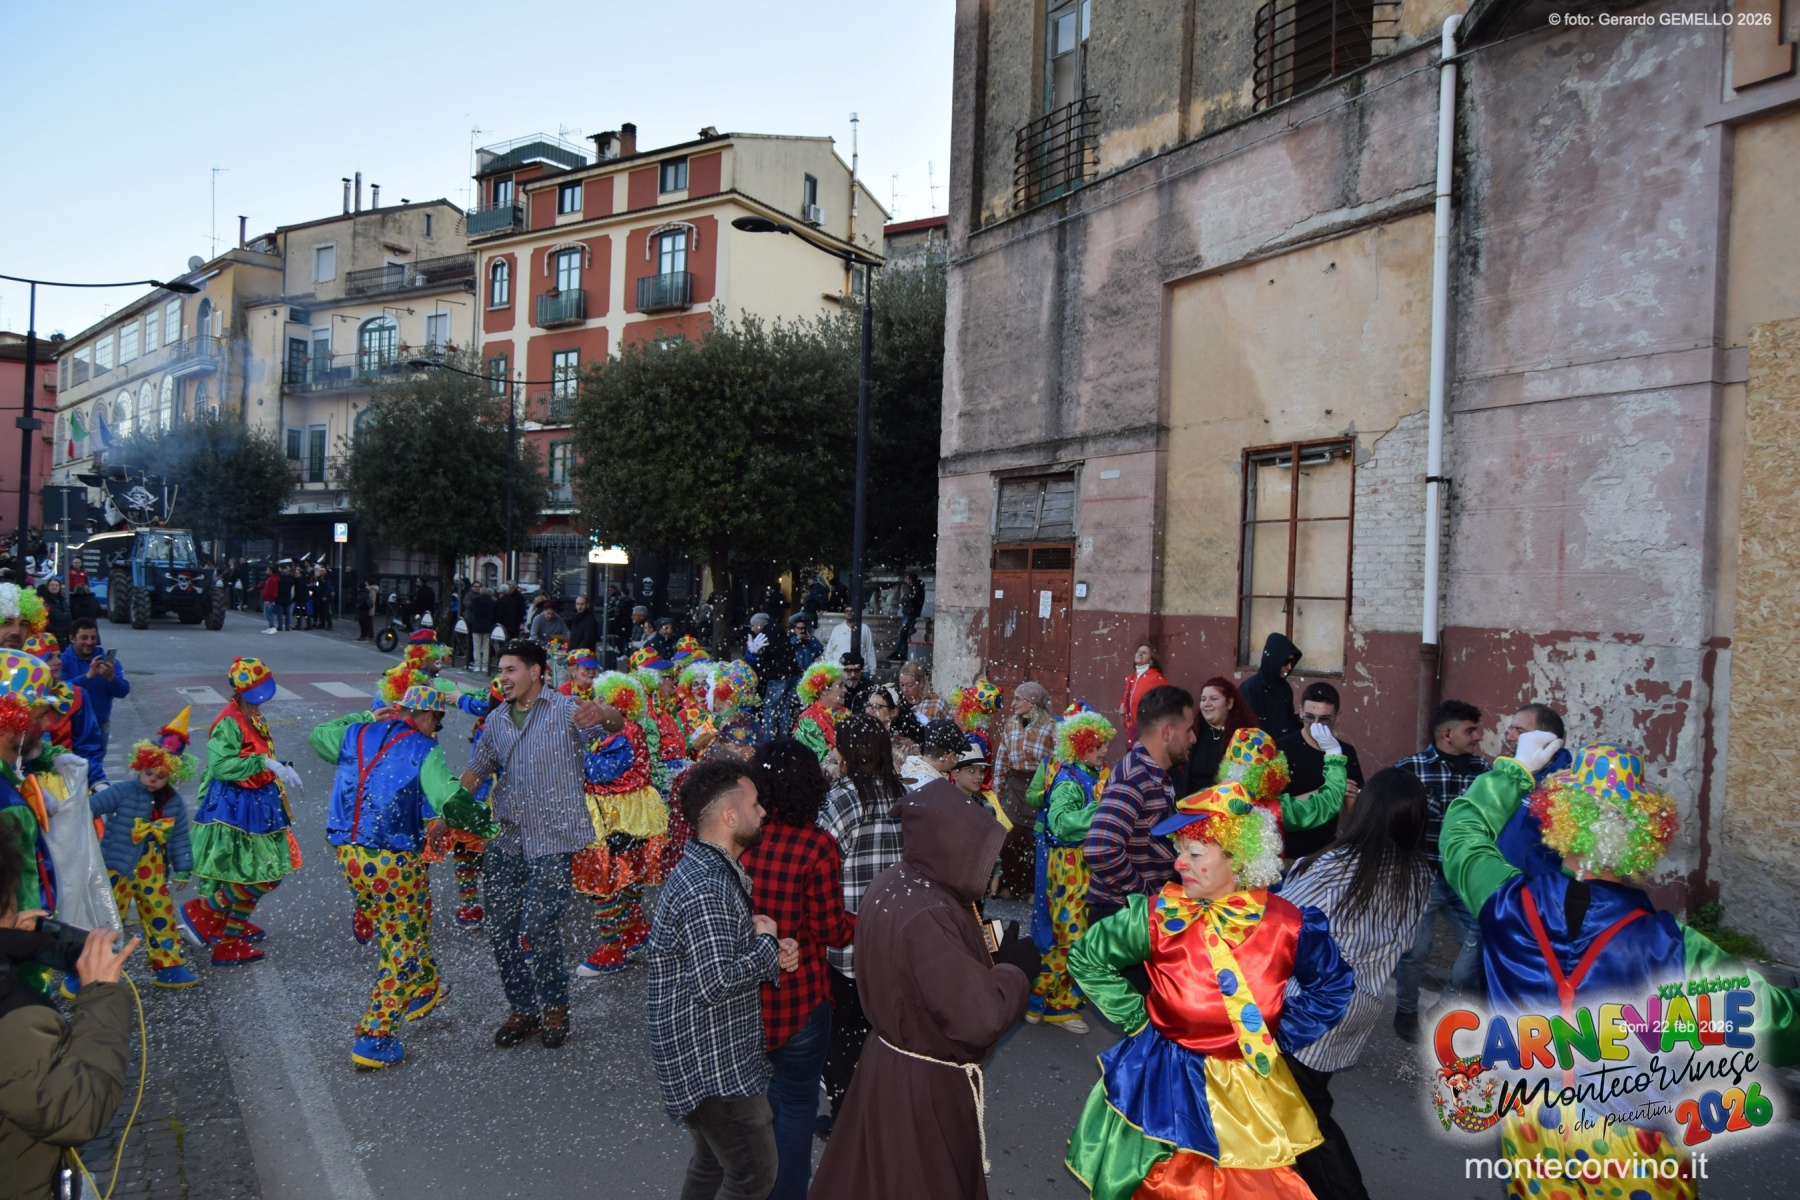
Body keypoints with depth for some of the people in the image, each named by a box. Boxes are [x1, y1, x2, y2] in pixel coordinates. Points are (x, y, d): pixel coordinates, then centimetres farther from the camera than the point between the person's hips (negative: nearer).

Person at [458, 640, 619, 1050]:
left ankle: (555, 1007, 15)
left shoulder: (566, 711, -6)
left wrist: (602, 715, -46)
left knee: (538, 927, -9)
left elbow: (616, 723, -22)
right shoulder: (497, 721, 13)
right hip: (506, 839, 6)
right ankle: (522, 1009, 24)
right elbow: (475, 771, 18)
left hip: (553, 840, -6)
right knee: (501, 928, 6)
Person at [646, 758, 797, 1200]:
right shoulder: (706, 891, -27)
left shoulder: (711, 869, 8)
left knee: (712, 1163, 24)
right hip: (712, 1066, -10)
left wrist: (771, 953, 0)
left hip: (718, 1058, 10)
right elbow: (715, 982, -32)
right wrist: (767, 942, -18)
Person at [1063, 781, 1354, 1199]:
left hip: (1254, 1093, 1)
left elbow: (1335, 985, 5)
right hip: (1167, 1085, -1)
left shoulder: (1287, 925, -14)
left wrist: (1283, 1037, -1)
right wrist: (1136, 1019, -5)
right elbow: (1085, 957, -3)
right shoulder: (1158, 917, -17)